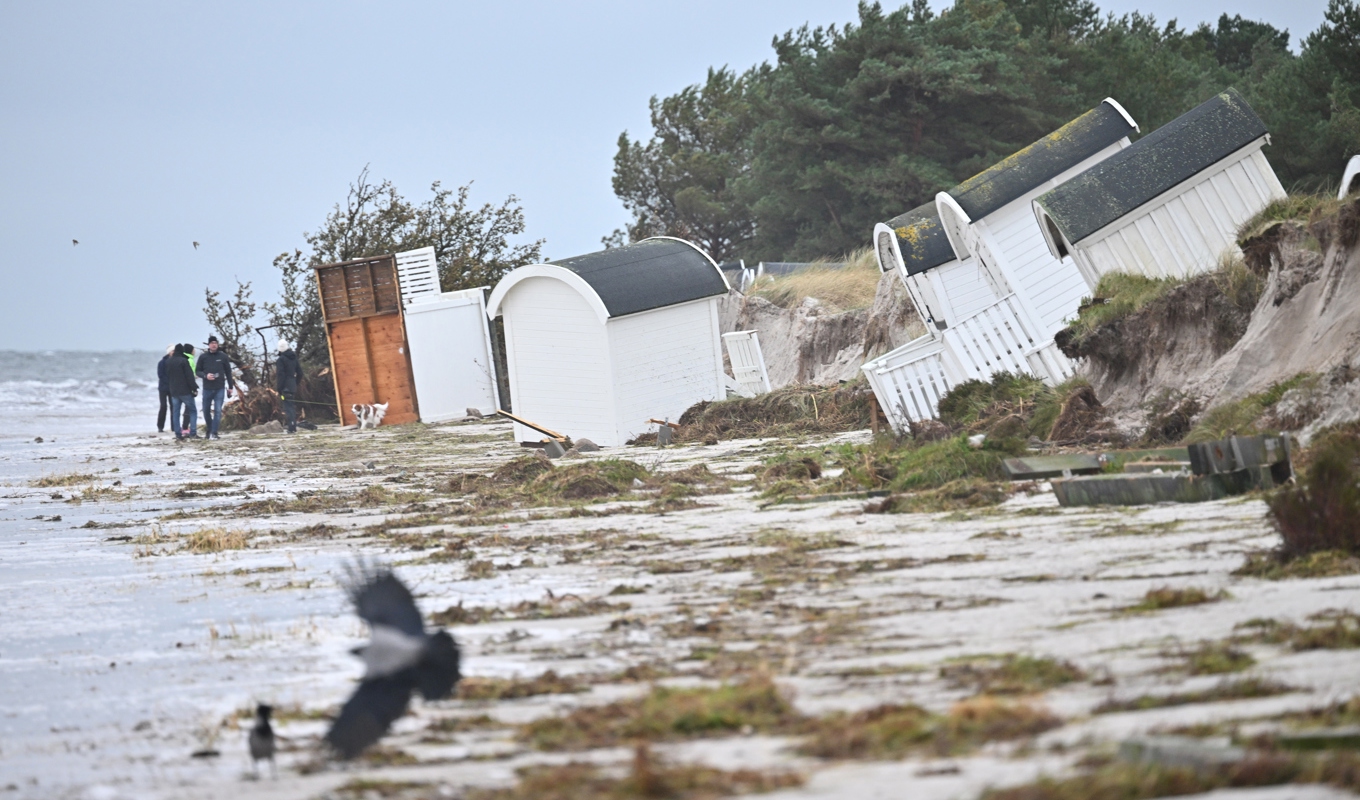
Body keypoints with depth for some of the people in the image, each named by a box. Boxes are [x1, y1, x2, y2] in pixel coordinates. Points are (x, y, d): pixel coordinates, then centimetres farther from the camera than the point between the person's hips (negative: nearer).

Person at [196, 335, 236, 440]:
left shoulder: (223, 357, 4)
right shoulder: (203, 357, 4)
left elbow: (228, 372, 9)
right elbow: (197, 371, 6)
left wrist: (231, 387, 8)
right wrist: (205, 375, -14)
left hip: (220, 389, -1)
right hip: (207, 388, 1)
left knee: (218, 411, -8)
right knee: (206, 411, 8)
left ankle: (214, 432, -6)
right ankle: (209, 429, 27)